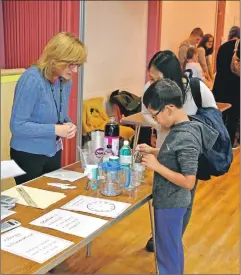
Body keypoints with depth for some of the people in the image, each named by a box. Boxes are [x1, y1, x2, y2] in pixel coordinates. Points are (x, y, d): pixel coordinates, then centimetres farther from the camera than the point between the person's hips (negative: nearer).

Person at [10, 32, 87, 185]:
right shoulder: (32, 79, -22)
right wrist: (55, 130, -27)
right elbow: (17, 125, -24)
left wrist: (68, 126, -11)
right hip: (28, 155, -7)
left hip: (54, 153, 7)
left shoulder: (66, 81, 0)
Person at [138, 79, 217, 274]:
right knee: (172, 247, 24)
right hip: (169, 201, 9)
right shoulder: (180, 129, 0)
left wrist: (156, 166, -24)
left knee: (167, 251, 8)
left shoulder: (185, 138, -27)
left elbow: (188, 182, -27)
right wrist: (153, 152, 6)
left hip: (171, 204, -9)